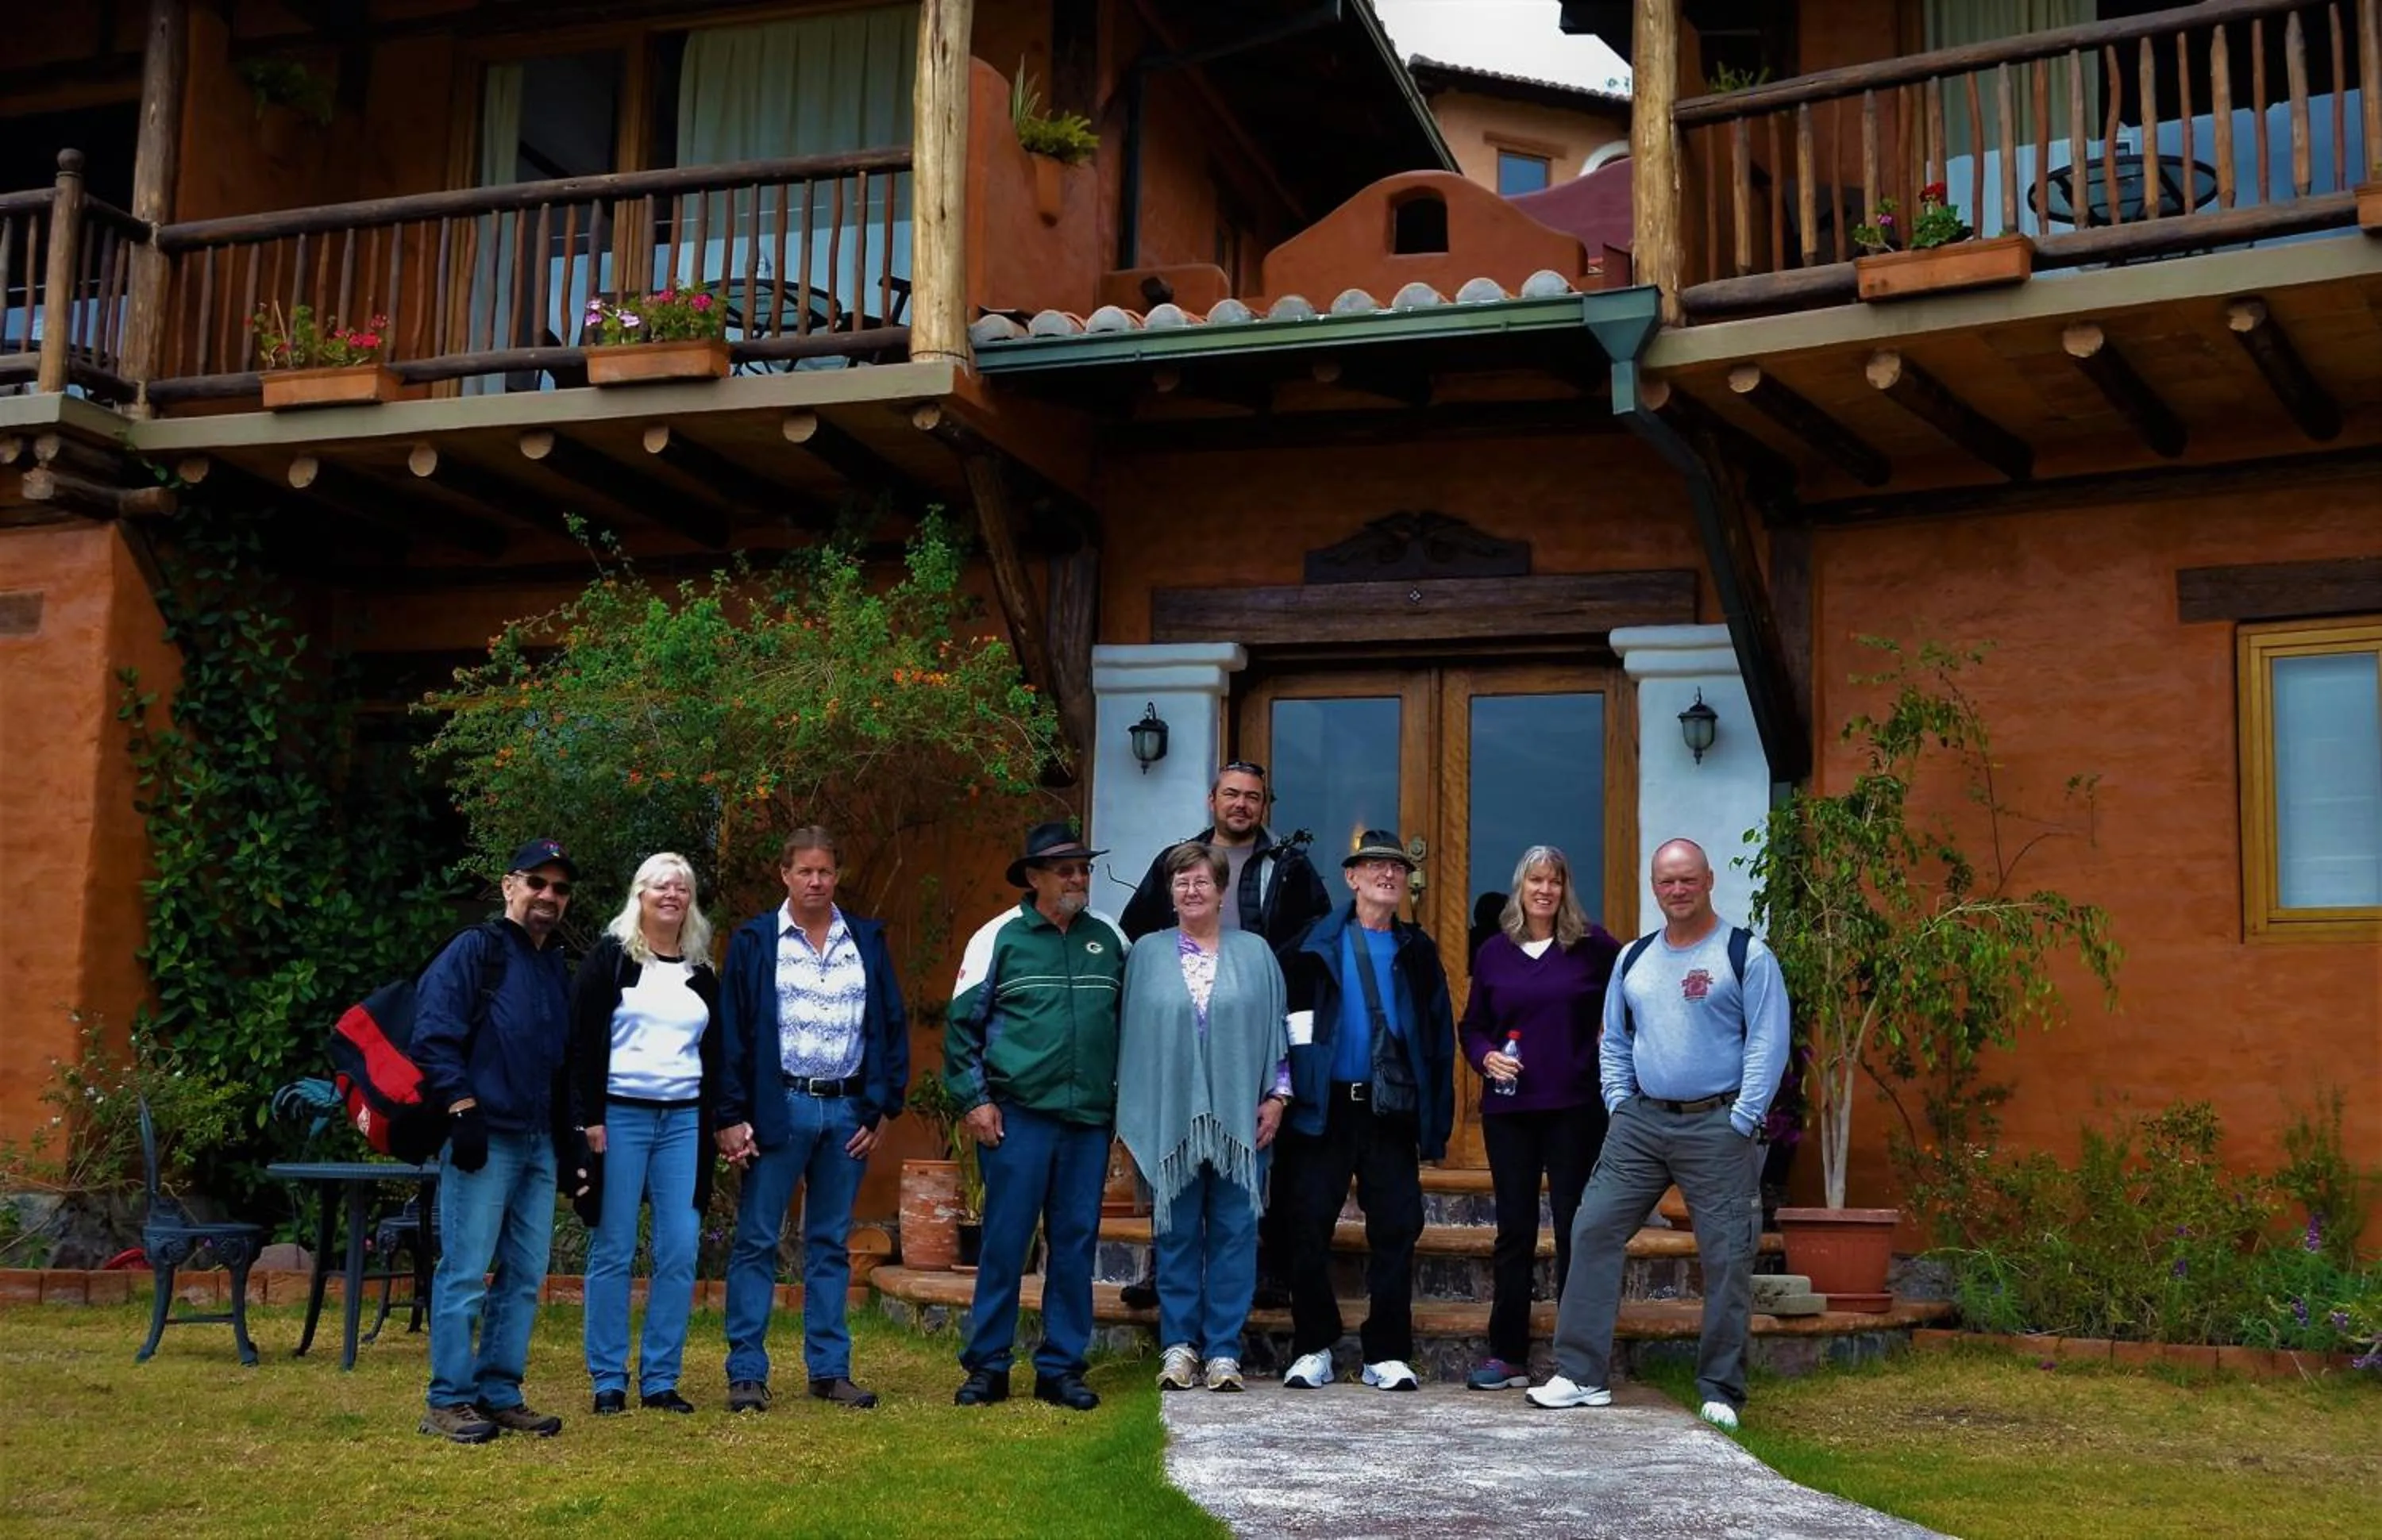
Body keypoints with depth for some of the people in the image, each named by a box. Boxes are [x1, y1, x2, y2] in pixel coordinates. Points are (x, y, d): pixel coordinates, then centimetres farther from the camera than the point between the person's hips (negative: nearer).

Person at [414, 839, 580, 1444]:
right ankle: (448, 1402, -1)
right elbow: (434, 1036, -12)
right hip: (484, 1141, -7)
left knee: (524, 1276, 8)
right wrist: (462, 1111, -17)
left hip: (539, 1143, 8)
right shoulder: (473, 951, -3)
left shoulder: (557, 968, 19)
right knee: (465, 1273, -6)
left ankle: (500, 1394, 15)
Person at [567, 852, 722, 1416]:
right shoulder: (610, 957, 1)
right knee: (613, 1253, 0)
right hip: (620, 1115, -4)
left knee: (679, 1254, 0)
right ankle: (608, 1380, 7)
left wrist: (716, 1123, 9)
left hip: (683, 1121, 4)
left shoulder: (702, 972, 14)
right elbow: (582, 1041, -3)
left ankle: (661, 1380, 9)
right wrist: (589, 1116, -10)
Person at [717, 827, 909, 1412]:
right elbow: (733, 1031, -2)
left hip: (847, 1110, 3)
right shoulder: (754, 942, 1)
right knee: (756, 1242, 0)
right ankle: (747, 1373, 6)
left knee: (831, 1244, 10)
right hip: (779, 1106, -3)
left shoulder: (868, 941, 9)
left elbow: (892, 1026, 10)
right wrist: (733, 1116, -8)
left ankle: (830, 1369, 16)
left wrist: (883, 1109, 3)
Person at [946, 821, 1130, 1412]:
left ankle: (1062, 1368, 15)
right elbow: (962, 1024, 1)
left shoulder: (1109, 938, 10)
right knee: (1005, 1240, -1)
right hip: (1018, 1114, -3)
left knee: (1076, 1243, 6)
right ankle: (987, 1367, 9)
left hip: (1090, 1118, 3)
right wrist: (974, 1099, -5)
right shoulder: (999, 937, -1)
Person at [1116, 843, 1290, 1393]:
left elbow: (1276, 1028, 9)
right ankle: (1179, 1345, 12)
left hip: (1238, 1118, 0)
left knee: (1234, 1234, 0)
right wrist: (1131, 1114, 4)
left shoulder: (1255, 953, 8)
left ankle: (1223, 1350, 7)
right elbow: (1131, 1036, 8)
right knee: (1177, 1234, 4)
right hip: (1169, 1117, 0)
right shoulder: (1147, 954, 8)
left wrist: (1277, 1095, 1)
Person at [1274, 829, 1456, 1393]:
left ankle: (1388, 1354, 10)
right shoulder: (1317, 944, 5)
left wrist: (1437, 1119, 3)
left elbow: (1440, 1038, 10)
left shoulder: (1417, 952, 11)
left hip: (1392, 1109, 2)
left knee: (1396, 1230, 1)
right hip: (1324, 1107, -2)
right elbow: (1293, 1020, 1)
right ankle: (1313, 1350, 11)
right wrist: (1288, 1091, -9)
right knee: (1310, 1229, 0)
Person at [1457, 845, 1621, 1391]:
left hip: (1575, 1106, -2)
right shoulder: (1494, 952, 8)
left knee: (1575, 1227, 0)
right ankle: (1508, 1355, 12)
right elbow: (1471, 1026, 14)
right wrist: (1486, 1056, -5)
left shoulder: (1592, 945, 1)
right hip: (1507, 1107, 2)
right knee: (1514, 1229, 6)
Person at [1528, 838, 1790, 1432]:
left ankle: (1721, 1392, 10)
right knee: (1593, 1231, -2)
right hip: (1640, 1121, 5)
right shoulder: (1634, 959, 14)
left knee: (1727, 1259, -1)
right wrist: (1618, 1103, 8)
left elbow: (1768, 1043, -7)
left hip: (1717, 1126, -5)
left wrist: (1742, 1121, -12)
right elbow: (1615, 1040, 21)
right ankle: (1581, 1375, 3)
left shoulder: (1746, 955, -3)